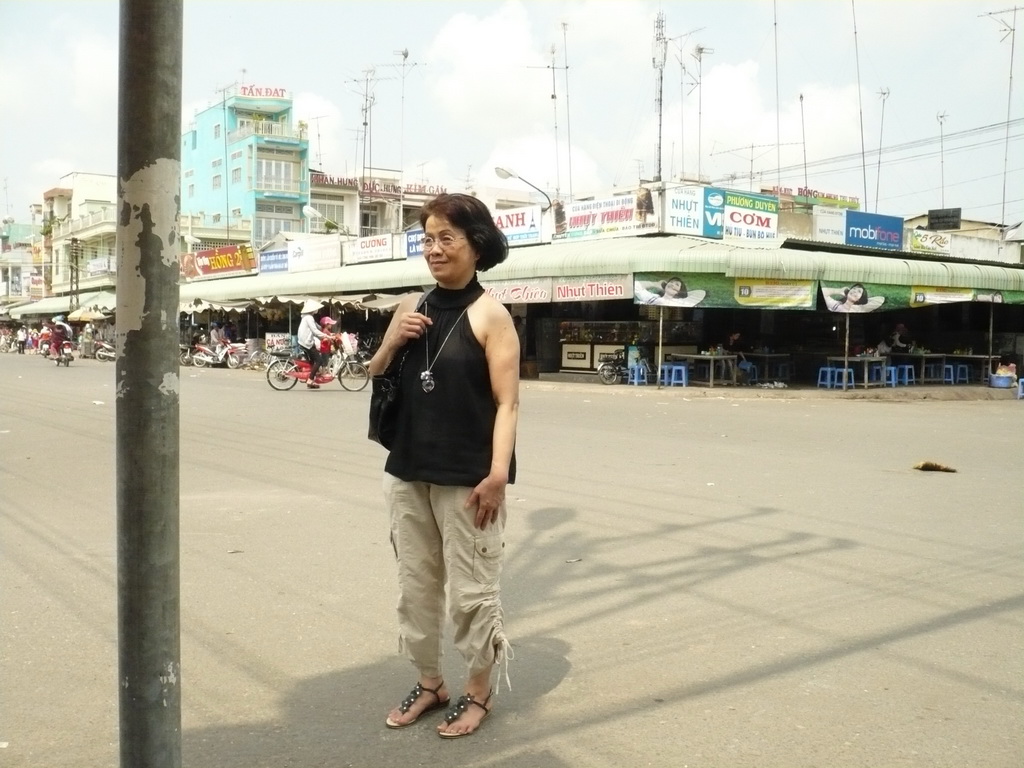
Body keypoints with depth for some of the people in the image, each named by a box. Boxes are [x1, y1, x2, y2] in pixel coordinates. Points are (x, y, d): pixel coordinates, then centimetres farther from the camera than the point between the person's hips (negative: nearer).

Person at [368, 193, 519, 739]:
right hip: (407, 472, 6)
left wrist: (498, 475, -20)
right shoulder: (412, 308, 8)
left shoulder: (490, 315, -8)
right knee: (415, 584, 15)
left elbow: (506, 402, -12)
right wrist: (392, 344, -4)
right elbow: (375, 377, 17)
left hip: (466, 479, -6)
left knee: (471, 590, 4)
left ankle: (477, 692, 22)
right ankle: (428, 683, 31)